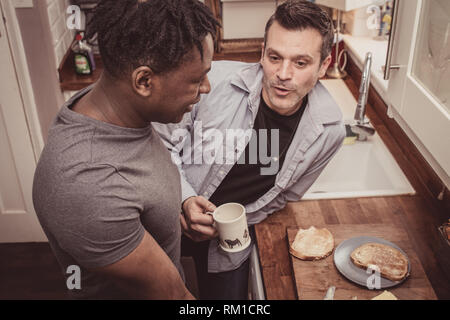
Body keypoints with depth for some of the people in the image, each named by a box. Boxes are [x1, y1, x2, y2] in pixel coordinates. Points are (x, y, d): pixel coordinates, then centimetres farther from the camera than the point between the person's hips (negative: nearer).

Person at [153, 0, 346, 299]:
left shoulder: (328, 130, -17)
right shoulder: (214, 80, -27)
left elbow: (282, 197, -3)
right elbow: (162, 141, -13)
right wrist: (185, 199, -25)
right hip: (172, 214, -1)